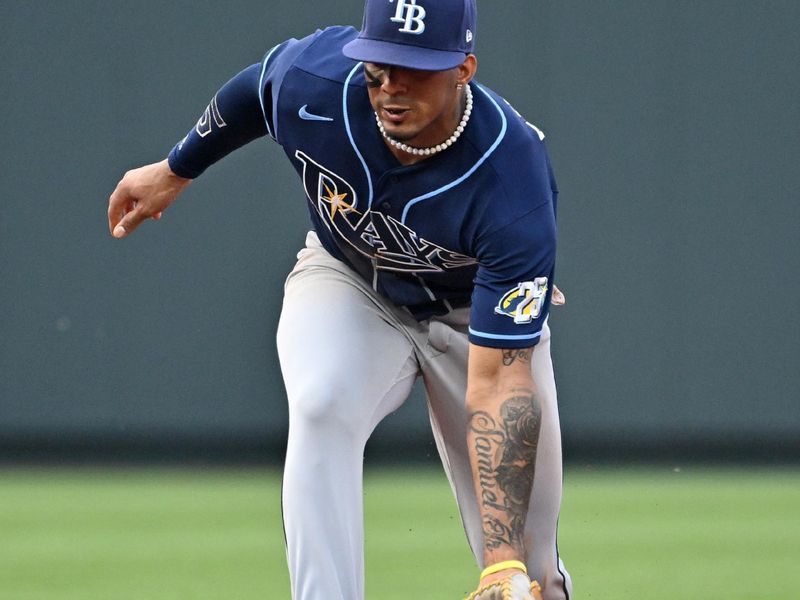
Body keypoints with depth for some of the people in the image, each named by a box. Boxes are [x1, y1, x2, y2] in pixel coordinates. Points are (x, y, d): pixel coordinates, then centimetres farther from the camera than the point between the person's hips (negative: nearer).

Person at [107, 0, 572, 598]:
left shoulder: (514, 185, -39)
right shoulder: (312, 78, -31)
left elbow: (498, 382, -40)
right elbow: (252, 90, -2)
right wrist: (175, 170, 14)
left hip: (474, 309, -2)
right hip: (348, 280, 2)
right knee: (322, 406, -32)